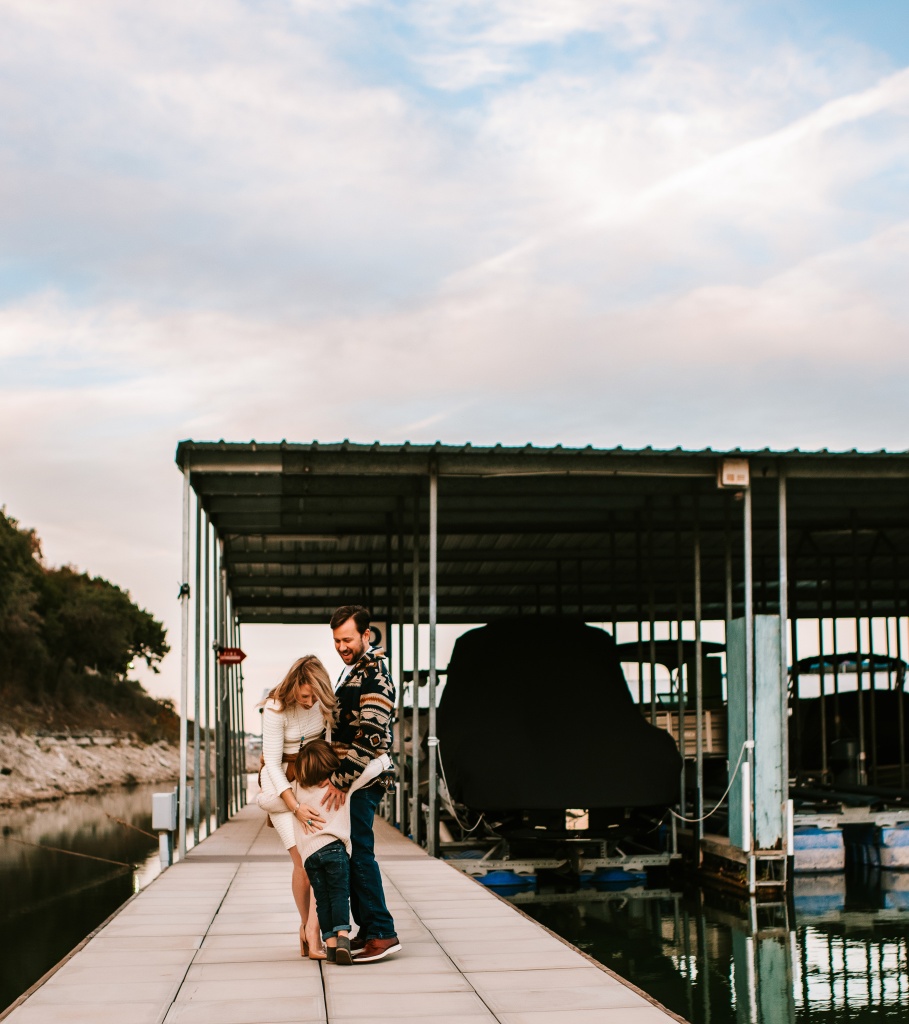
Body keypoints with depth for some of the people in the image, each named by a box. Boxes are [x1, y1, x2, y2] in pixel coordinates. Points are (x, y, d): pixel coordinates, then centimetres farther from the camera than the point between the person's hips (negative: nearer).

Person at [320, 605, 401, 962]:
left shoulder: (375, 677, -13)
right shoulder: (350, 671, 18)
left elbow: (370, 736, -21)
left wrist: (341, 780, -21)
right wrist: (337, 777, 21)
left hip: (362, 781, -10)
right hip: (346, 777, 10)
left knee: (359, 853, -11)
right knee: (350, 855, 10)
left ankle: (382, 933, -9)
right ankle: (367, 929, 15)